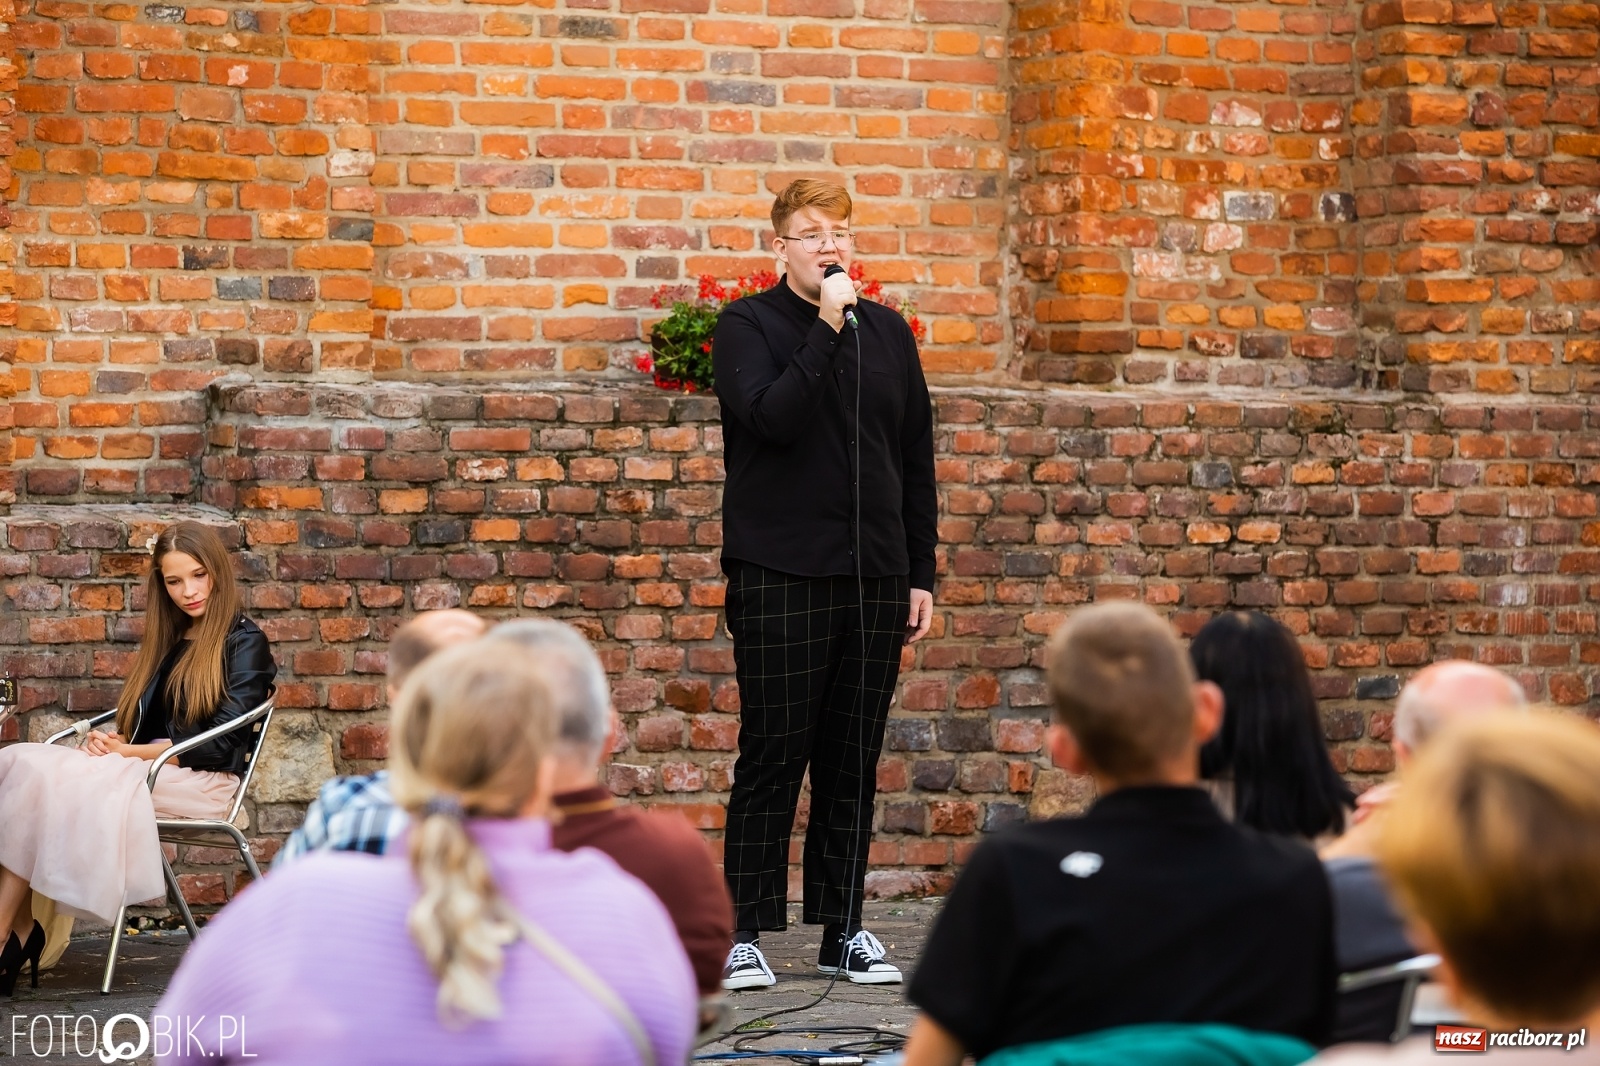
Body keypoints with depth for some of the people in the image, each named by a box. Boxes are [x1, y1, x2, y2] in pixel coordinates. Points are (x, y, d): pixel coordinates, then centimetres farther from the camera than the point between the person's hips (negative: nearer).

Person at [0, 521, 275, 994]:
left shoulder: (245, 642, 1)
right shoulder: (167, 640, 22)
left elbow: (218, 745, -8)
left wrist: (126, 753, -11)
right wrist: (109, 741, -3)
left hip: (202, 781, -7)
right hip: (148, 771, 7)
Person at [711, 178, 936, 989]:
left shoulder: (887, 333, 13)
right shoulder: (749, 326, -1)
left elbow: (916, 461, 15)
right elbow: (773, 417, -19)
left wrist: (919, 575, 11)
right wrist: (827, 327, -19)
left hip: (874, 580, 4)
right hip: (780, 578, -4)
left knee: (855, 762, 8)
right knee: (772, 756, -1)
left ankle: (843, 929, 17)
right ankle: (743, 931, 8)